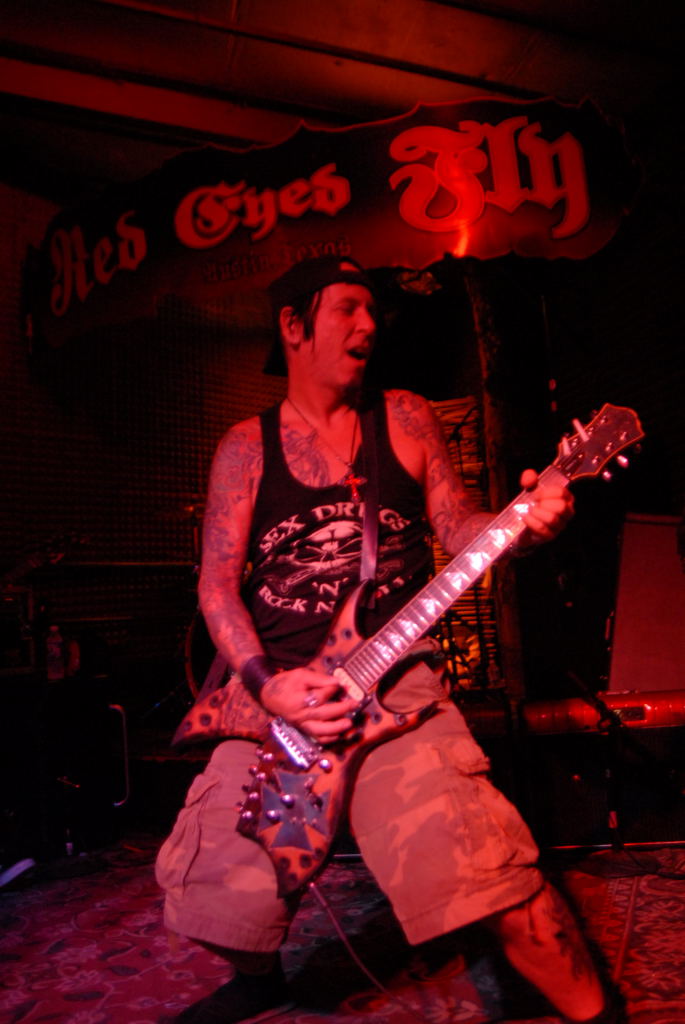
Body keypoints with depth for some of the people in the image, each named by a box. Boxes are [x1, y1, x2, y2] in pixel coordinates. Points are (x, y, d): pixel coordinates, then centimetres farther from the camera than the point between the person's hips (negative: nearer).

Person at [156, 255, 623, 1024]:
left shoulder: (405, 418, 8)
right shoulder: (245, 447, 6)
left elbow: (458, 528, 5)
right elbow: (217, 582, 1)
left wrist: (526, 521, -16)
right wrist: (263, 683, -13)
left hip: (393, 679, 0)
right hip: (272, 688, 1)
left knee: (484, 864, -18)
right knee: (214, 884, 2)